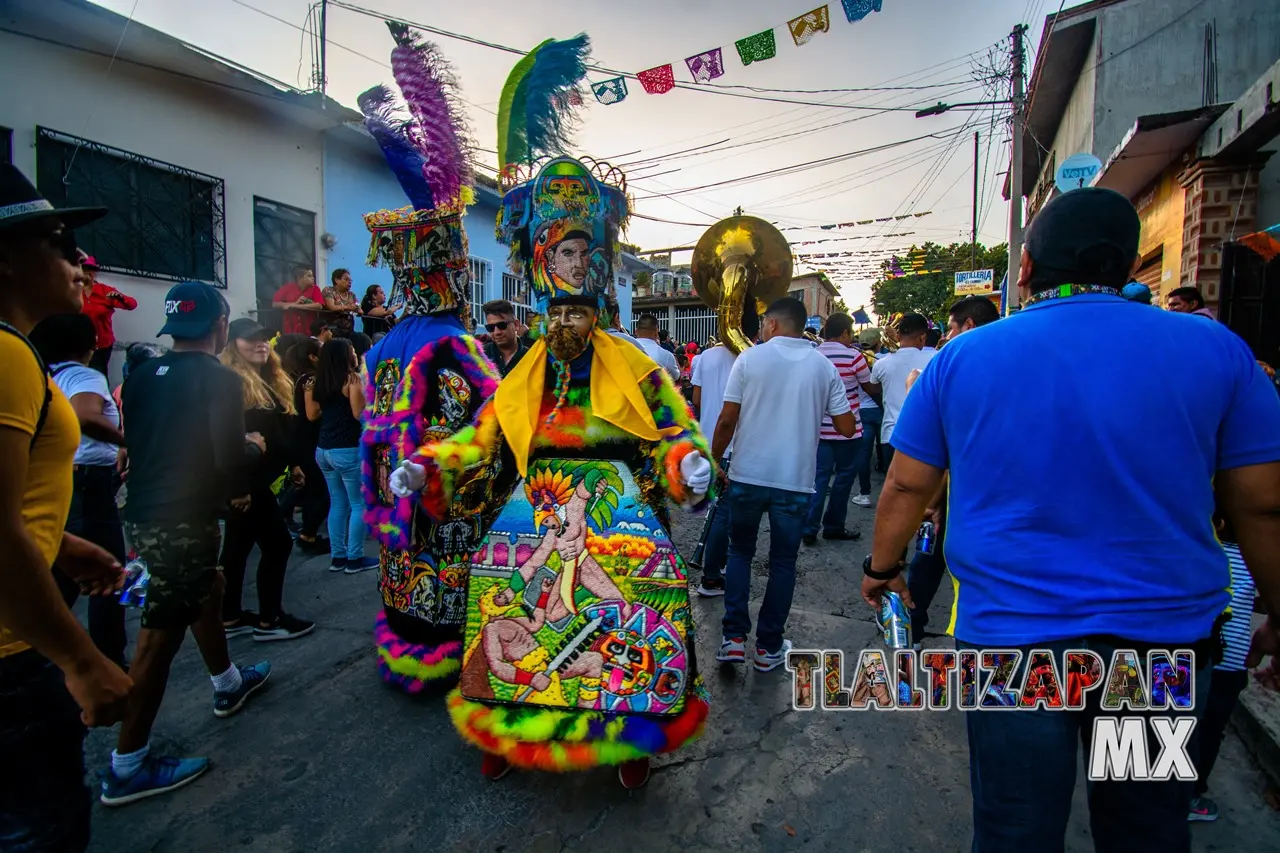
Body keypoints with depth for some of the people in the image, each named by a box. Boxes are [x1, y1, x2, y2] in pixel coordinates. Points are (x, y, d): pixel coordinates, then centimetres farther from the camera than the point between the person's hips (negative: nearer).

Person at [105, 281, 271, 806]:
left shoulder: (143, 375, 7)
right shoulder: (219, 380, -15)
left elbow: (135, 442, 14)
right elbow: (230, 459, -21)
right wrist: (255, 447, 2)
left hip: (144, 512, 8)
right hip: (183, 520, -8)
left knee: (206, 591, 25)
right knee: (160, 634, 0)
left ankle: (228, 684, 44)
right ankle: (127, 768, 11)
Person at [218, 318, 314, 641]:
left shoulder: (272, 379, 14)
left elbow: (283, 426, 19)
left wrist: (293, 462, 18)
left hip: (256, 478, 10)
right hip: (245, 480, -10)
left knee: (238, 546, 15)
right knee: (278, 543, -5)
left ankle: (230, 618, 26)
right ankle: (269, 621, 5)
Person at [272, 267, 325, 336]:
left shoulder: (314, 289, -1)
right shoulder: (288, 287, 1)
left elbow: (319, 306, -16)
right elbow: (274, 304, -2)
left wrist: (295, 306, -15)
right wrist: (295, 303, -14)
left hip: (308, 331, -1)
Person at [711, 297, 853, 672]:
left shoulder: (750, 358, -4)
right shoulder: (824, 366, 2)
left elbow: (727, 420, -8)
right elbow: (846, 428, 2)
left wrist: (714, 461, 6)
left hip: (747, 475, -1)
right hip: (795, 480, 1)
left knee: (740, 552, 17)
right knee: (782, 563, 13)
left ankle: (734, 637, 13)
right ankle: (769, 647, 21)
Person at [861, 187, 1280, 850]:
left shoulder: (961, 358, -5)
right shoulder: (1215, 350, -2)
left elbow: (906, 487, 0)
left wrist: (882, 568, 15)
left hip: (1007, 634, -1)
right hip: (1167, 633, 2)